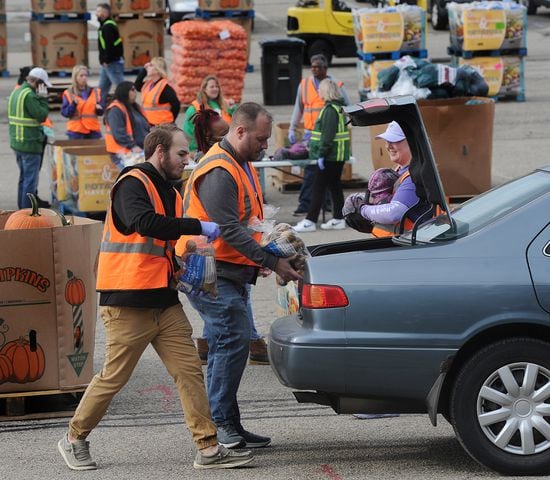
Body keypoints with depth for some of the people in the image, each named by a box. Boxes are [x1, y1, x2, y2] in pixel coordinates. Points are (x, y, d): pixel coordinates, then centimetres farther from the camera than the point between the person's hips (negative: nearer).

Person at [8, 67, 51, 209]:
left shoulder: (16, 92, 12)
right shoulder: (29, 95, -18)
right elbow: (42, 115, -17)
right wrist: (43, 98, -8)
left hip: (16, 142, 9)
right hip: (30, 144, -9)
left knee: (24, 176, 19)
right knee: (31, 179, -4)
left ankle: (22, 208, 26)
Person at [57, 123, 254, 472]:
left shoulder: (169, 192, 18)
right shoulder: (132, 185, -11)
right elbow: (145, 223, -30)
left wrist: (182, 267, 10)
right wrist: (200, 227, -28)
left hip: (165, 301, 8)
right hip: (128, 304, -8)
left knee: (190, 371, 0)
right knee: (114, 377, 0)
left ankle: (208, 449, 0)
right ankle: (75, 439, 18)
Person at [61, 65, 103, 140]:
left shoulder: (95, 92, 7)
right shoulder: (68, 94, -1)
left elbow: (100, 112, 10)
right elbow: (64, 113, -6)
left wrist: (99, 109, -13)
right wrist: (73, 104, -22)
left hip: (93, 130, 3)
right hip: (76, 131, -3)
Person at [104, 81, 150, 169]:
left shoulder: (134, 108, 22)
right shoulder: (115, 110, -7)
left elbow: (145, 128, 26)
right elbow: (118, 133, -17)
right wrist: (132, 146, -21)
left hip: (141, 151, 9)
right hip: (125, 154, -9)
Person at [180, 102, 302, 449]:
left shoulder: (241, 165, 17)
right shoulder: (218, 172, -18)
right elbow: (230, 230, -23)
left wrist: (262, 257, 12)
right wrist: (272, 262, -23)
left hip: (232, 274, 11)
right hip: (214, 275, -11)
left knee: (228, 345, 11)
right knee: (233, 342, -14)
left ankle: (228, 425, 16)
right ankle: (221, 423, -9)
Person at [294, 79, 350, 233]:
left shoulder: (330, 110, -16)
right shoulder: (338, 108, 14)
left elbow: (328, 135, -23)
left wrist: (321, 154, -22)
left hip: (330, 156, -10)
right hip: (338, 156, 10)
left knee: (319, 187, -7)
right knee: (335, 186, 13)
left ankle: (310, 221, -6)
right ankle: (338, 219, 16)